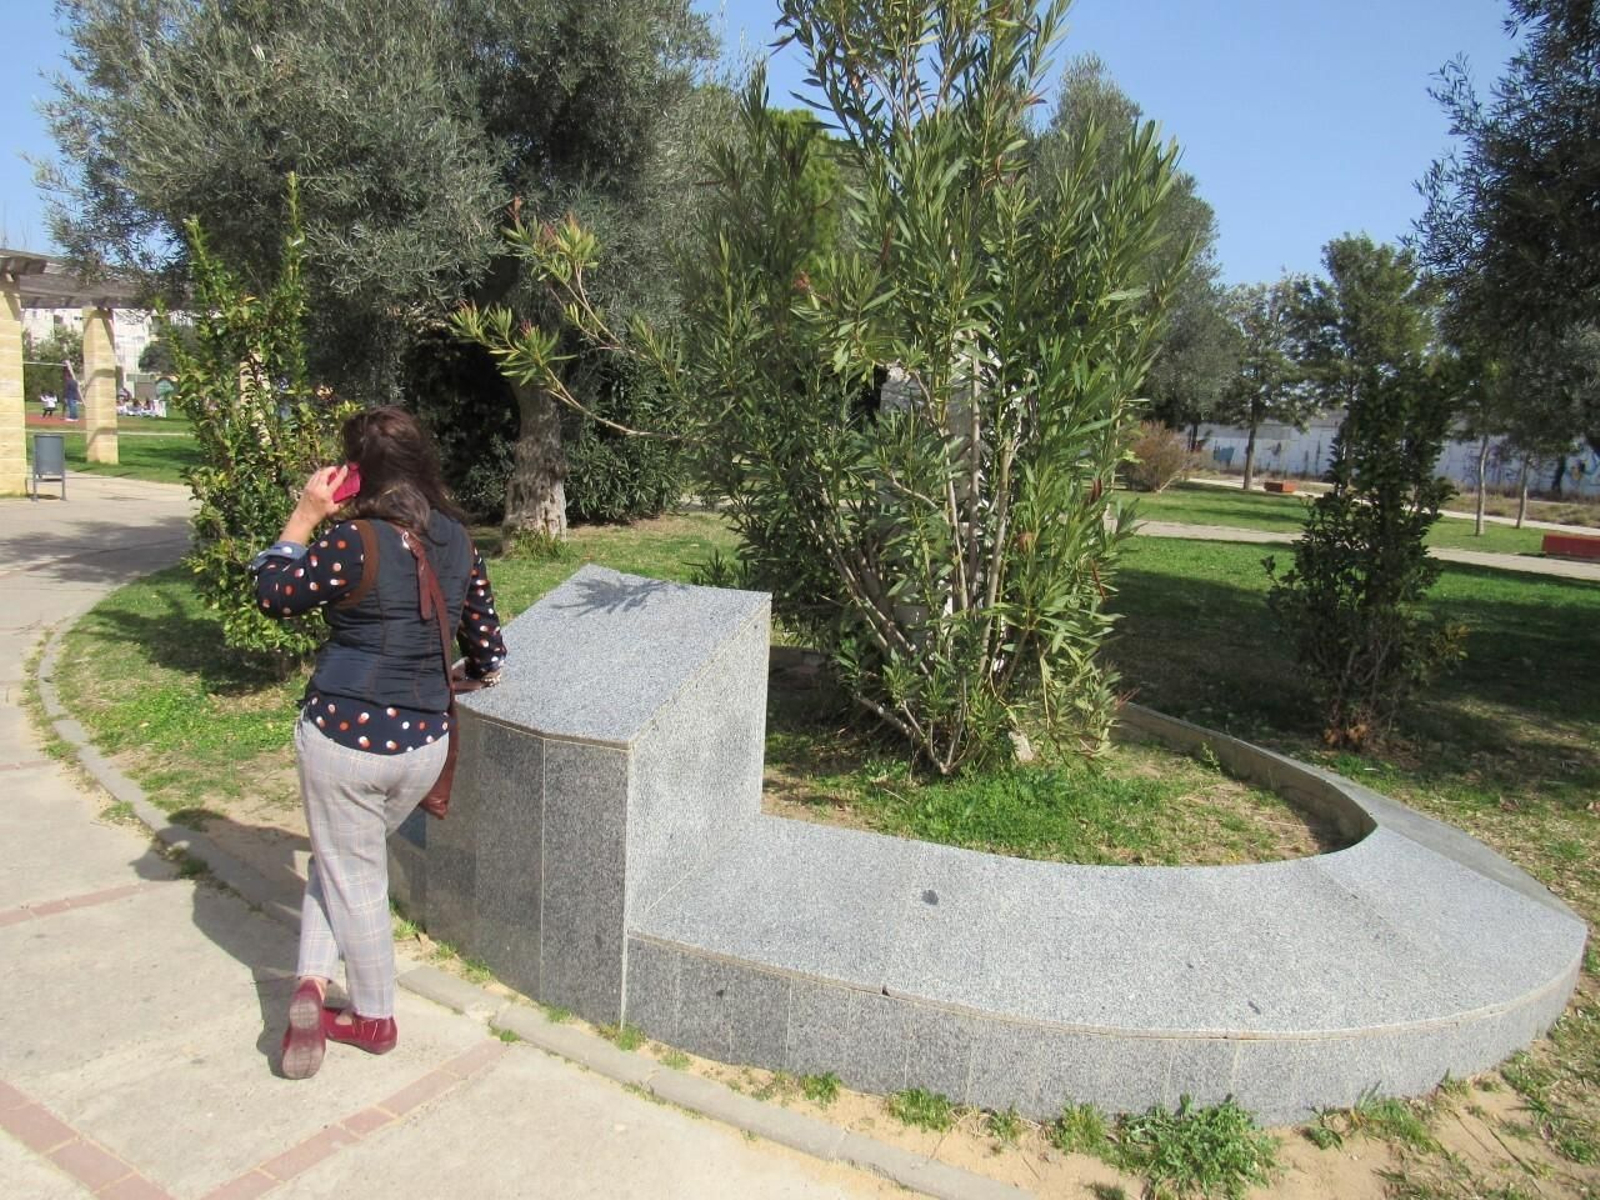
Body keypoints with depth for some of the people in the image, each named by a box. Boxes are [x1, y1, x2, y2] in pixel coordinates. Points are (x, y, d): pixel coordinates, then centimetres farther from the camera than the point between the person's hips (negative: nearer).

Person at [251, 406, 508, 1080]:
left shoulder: (353, 542, -17)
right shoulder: (458, 543, 1)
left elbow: (272, 595, -2)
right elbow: (487, 656, 8)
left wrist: (305, 515, 0)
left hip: (344, 735, -5)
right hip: (423, 745, 5)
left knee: (354, 878, 14)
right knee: (346, 860, 26)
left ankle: (375, 1019, 25)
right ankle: (315, 981, 20)